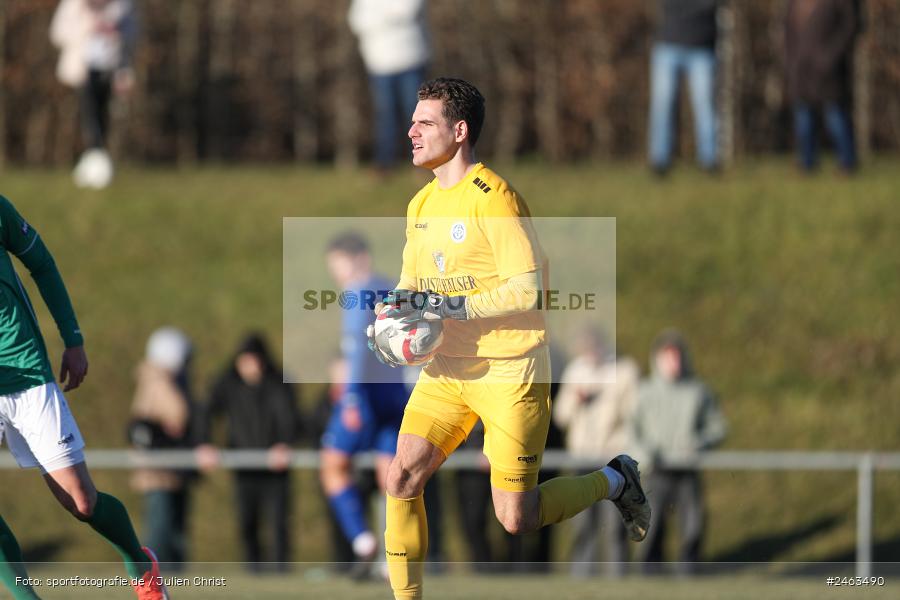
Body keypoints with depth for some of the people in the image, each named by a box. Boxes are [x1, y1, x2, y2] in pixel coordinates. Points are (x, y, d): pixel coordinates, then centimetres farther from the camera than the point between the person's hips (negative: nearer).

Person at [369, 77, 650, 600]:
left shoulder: (492, 198, -16)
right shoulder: (422, 204, 10)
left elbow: (529, 290, -21)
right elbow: (411, 283, 20)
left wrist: (446, 306, -25)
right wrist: (388, 317, -3)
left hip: (509, 373, -7)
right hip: (447, 370, 7)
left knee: (516, 519, -3)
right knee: (402, 477, -8)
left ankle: (614, 480, 23)